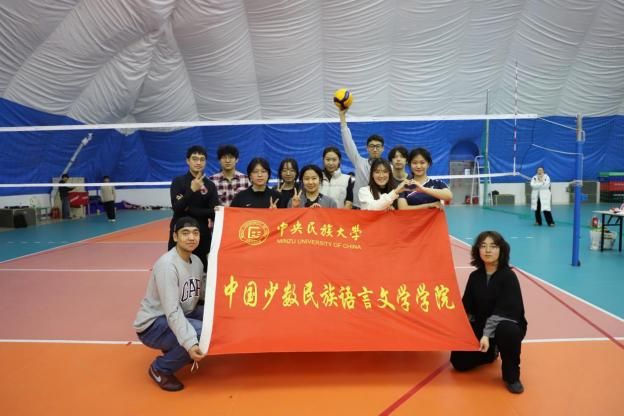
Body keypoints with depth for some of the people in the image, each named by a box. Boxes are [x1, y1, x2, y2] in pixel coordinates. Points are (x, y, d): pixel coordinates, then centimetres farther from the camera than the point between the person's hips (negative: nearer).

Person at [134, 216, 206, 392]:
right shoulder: (167, 264, -24)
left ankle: (177, 351, 12)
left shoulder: (197, 261, 0)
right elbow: (172, 311, -30)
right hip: (153, 325, -8)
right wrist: (190, 343, -36)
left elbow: (202, 296, -1)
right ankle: (160, 368, -4)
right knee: (204, 332, -28)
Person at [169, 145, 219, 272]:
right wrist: (192, 190, -23)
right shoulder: (178, 182, -1)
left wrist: (190, 210, -14)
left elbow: (214, 213, -5)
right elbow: (177, 207, -14)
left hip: (203, 234, 2)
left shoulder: (210, 185, 5)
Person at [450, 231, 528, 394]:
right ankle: (491, 352, 25)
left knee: (506, 331, -41)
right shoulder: (475, 276, -1)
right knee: (459, 361, -6)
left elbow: (505, 311, -26)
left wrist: (487, 334, -35)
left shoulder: (508, 276, -17)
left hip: (508, 324, -5)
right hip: (481, 326, 5)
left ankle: (511, 376, -14)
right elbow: (466, 307, 3)